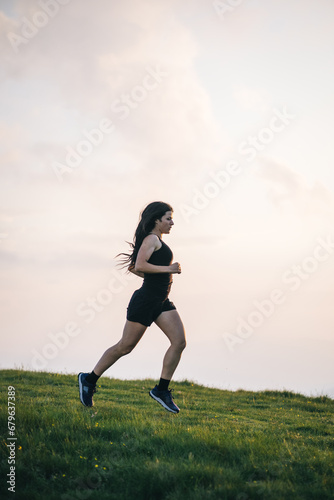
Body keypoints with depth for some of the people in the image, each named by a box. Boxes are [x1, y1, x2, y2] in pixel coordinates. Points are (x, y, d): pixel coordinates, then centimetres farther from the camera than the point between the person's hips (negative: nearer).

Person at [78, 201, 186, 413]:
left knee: (179, 342, -6)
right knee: (125, 346, -1)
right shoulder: (152, 239, -9)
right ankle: (89, 380, 15)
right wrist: (168, 269, -19)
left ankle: (162, 390, -1)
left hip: (162, 302, 9)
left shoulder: (157, 241, 19)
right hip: (145, 300, -9)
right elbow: (139, 266, -23)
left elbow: (133, 267, 23)